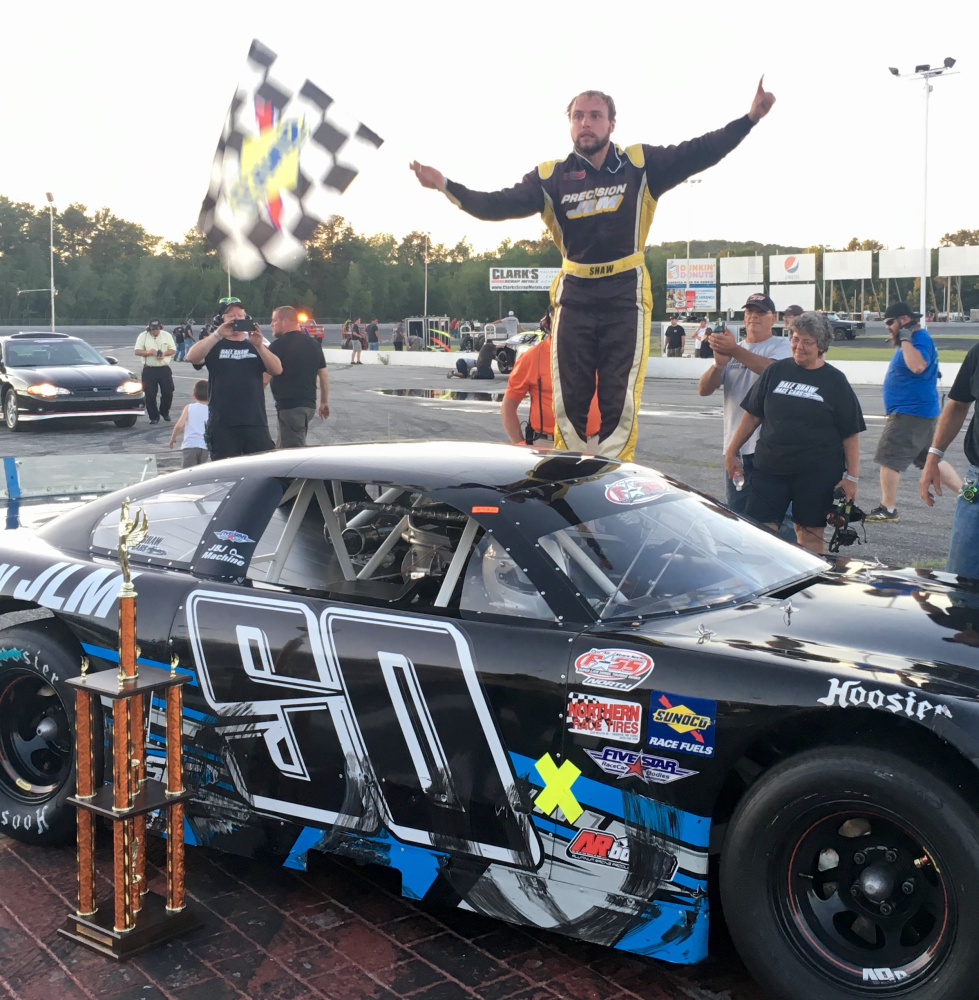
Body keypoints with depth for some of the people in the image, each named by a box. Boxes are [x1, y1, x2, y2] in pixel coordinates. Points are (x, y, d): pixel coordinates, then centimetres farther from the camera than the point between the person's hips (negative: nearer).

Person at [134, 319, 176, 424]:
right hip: (149, 370, -1)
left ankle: (164, 412, 25)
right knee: (150, 395, -3)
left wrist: (164, 354, -13)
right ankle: (154, 417, 8)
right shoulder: (143, 336, 1)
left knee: (168, 392, 1)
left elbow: (173, 350, 6)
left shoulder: (167, 335, 6)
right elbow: (136, 351, -2)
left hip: (164, 369, 1)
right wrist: (148, 352, -19)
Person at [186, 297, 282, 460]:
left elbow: (277, 370, 1)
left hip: (256, 422, 2)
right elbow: (192, 357, -12)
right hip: (222, 424, -2)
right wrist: (218, 335, -21)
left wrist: (259, 345, -14)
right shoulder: (214, 345, 9)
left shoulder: (255, 345, 15)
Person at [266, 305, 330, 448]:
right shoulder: (314, 344, 12)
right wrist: (324, 402, 25)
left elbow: (265, 377, -12)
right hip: (309, 404, 8)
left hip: (289, 406, -8)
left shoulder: (279, 345, -11)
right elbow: (323, 375, 17)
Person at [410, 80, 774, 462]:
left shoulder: (641, 165, 2)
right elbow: (500, 205, -1)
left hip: (626, 294, -2)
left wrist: (750, 118, -12)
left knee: (621, 398, -3)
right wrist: (446, 185, -11)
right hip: (575, 294, 2)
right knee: (568, 397, 4)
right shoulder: (550, 177, 5)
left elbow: (700, 153, -3)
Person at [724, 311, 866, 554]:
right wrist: (731, 452, 8)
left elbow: (851, 434, 0)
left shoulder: (835, 381, 1)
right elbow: (752, 416, 11)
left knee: (810, 535, 6)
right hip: (770, 469, 2)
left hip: (817, 474, -2)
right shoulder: (776, 371, 7)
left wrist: (851, 476, -6)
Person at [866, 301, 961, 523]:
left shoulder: (921, 339, -17)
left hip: (912, 412, -11)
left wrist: (905, 339, -27)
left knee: (888, 458, -9)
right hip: (918, 411, 11)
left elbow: (917, 366, -33)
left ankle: (888, 510, -4)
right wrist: (901, 339, 16)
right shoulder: (912, 340, 16)